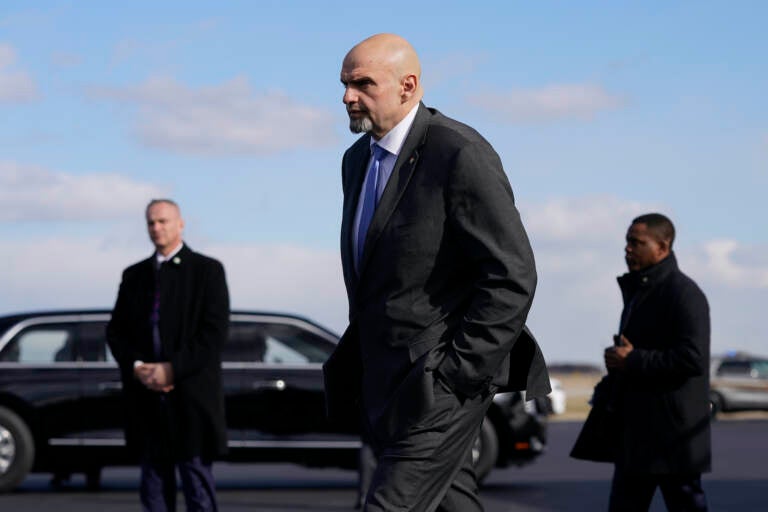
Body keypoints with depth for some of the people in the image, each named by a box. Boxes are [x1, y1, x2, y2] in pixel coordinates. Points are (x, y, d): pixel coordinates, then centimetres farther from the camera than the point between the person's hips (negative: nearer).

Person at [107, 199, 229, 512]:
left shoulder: (207, 270, 1)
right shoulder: (134, 275, 15)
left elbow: (214, 332, -8)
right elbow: (116, 331, 12)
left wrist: (172, 369, -15)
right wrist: (137, 367, -7)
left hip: (191, 398, -4)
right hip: (147, 399, 4)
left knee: (198, 485, -2)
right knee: (153, 486, 6)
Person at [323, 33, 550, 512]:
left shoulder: (462, 155, -15)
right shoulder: (358, 159, 12)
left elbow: (513, 276, -17)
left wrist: (458, 373, -19)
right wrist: (357, 359, 19)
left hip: (439, 386, -9)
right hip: (383, 383, 9)